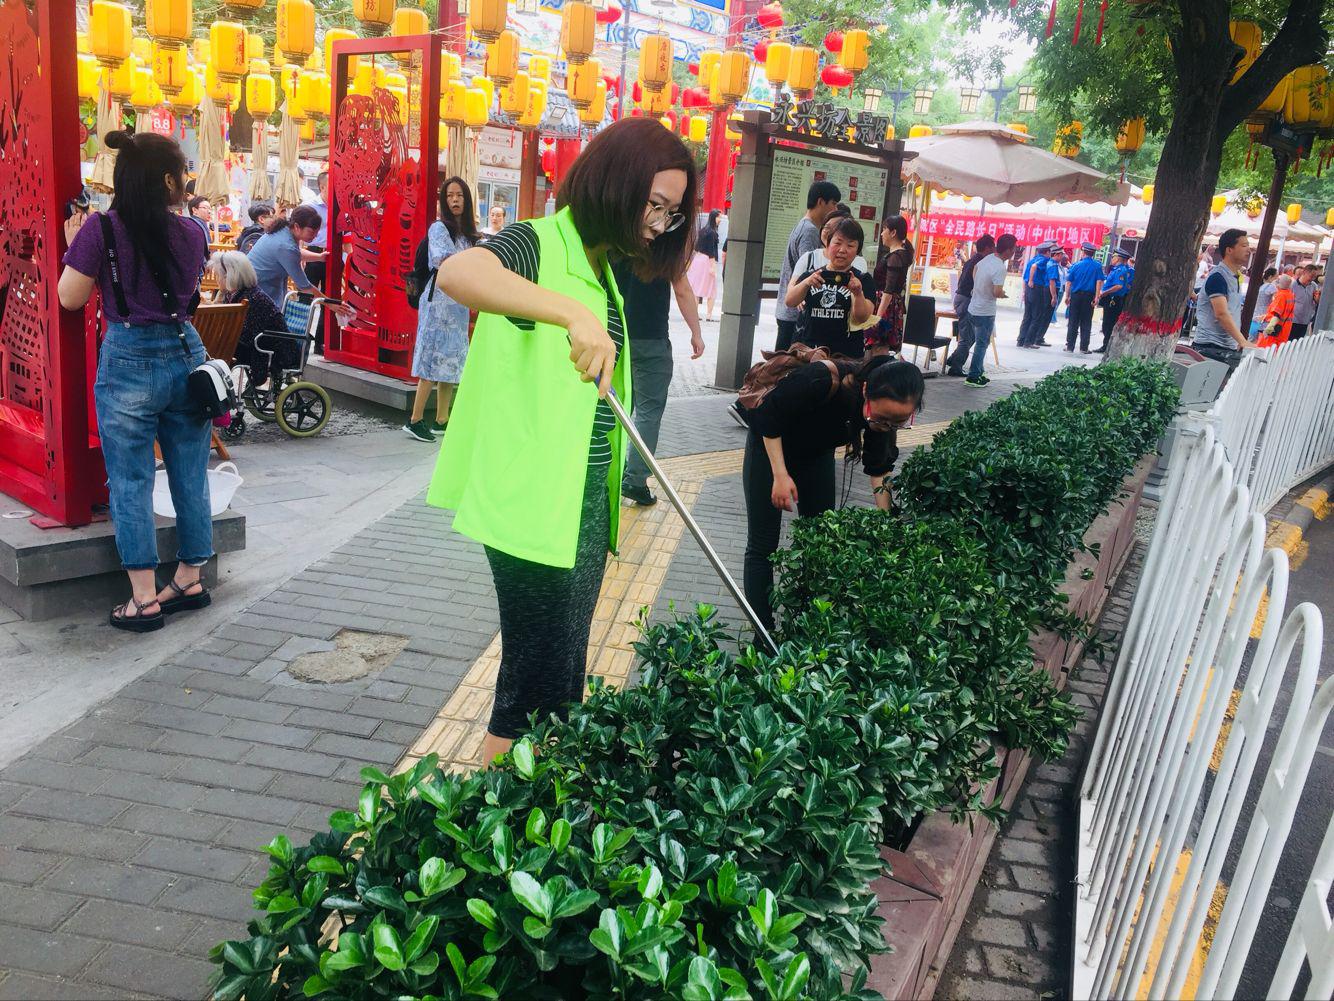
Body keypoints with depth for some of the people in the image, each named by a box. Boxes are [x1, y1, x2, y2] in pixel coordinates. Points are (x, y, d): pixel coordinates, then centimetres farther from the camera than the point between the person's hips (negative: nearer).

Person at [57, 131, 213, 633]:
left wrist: (73, 243, 11)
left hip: (129, 362, -3)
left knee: (131, 484, 4)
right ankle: (190, 581, 24)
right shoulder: (191, 232, 0)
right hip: (185, 354, 4)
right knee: (191, 478, 12)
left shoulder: (100, 231, -10)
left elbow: (70, 298, -2)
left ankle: (144, 600, 7)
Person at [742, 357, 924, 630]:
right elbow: (767, 413, -26)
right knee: (762, 546, -4)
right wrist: (780, 475, -28)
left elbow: (878, 468, -9)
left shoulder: (886, 408, -22)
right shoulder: (823, 380, -40)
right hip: (770, 444, -5)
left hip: (817, 452, 5)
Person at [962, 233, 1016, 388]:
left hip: (973, 308, 8)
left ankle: (978, 373, 25)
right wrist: (1003, 294, -7)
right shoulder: (1000, 268, -24)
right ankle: (973, 377, 6)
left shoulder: (988, 258, 2)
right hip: (985, 313, -8)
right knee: (982, 344, 2)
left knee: (979, 342, 18)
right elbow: (997, 292, -30)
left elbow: (975, 268, 22)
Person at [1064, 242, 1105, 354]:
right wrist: (1097, 297, -6)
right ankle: (1084, 348, 5)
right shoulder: (1097, 266, -2)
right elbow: (1099, 282, -7)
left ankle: (1070, 346, 8)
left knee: (1073, 322, 7)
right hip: (1089, 296, 0)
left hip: (1076, 295, 0)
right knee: (1086, 323, 5)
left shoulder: (1076, 265, 0)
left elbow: (1069, 282, 1)